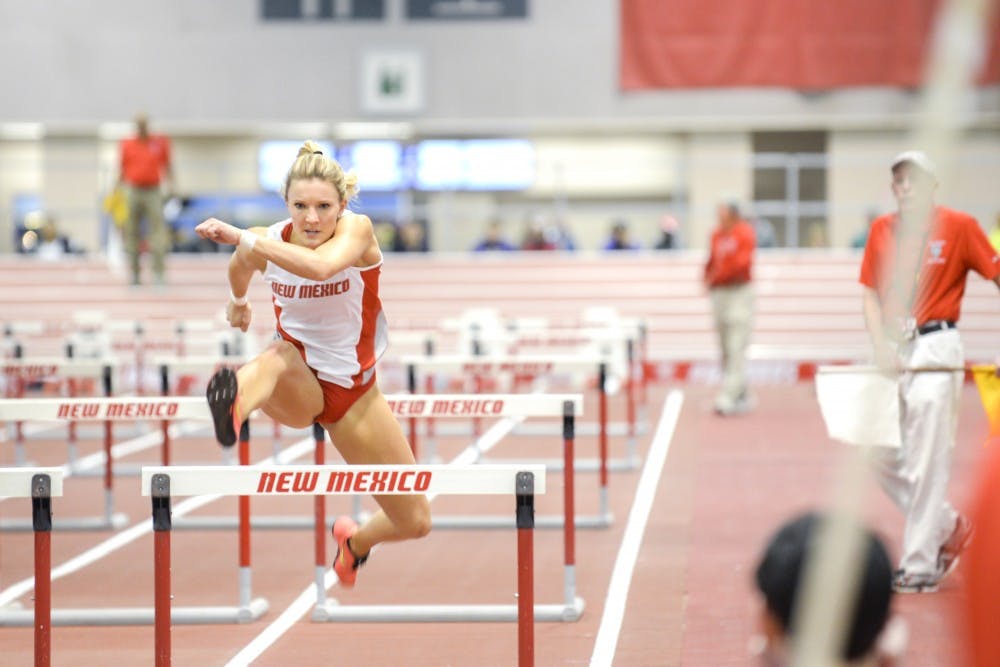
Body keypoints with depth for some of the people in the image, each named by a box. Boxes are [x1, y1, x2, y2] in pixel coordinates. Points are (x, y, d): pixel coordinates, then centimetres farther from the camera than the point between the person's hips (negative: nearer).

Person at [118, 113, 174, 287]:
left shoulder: (160, 143, 7)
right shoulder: (127, 145, 8)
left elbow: (167, 165, 11)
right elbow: (122, 169, 13)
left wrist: (170, 184, -1)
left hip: (153, 191, -1)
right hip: (133, 191, 1)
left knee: (158, 230, -12)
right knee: (132, 232, 1)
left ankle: (159, 272, -13)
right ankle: (135, 273, 9)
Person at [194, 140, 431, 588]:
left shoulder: (357, 229, -20)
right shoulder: (265, 242, -12)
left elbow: (321, 266, -44)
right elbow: (240, 267, 15)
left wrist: (244, 236, -46)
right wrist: (237, 301, 32)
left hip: (353, 389, 1)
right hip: (298, 385, -1)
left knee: (416, 522, 2)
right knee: (276, 360, -41)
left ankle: (355, 541, 37)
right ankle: (235, 404, -77)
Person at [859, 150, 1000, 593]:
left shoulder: (959, 225, -4)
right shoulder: (881, 230, 8)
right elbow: (871, 293, 9)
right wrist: (882, 347, -5)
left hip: (935, 350, -5)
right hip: (894, 353, 5)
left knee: (926, 463, -7)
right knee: (884, 460, 6)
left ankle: (920, 566, 0)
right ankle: (949, 527, 26)